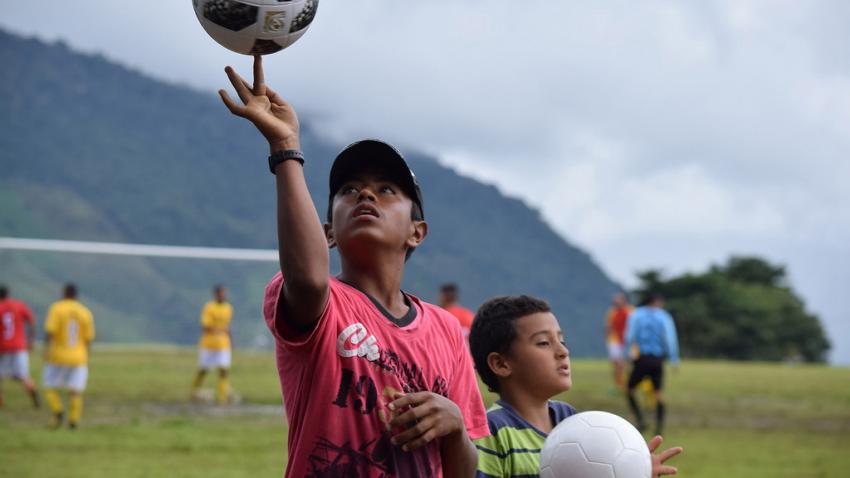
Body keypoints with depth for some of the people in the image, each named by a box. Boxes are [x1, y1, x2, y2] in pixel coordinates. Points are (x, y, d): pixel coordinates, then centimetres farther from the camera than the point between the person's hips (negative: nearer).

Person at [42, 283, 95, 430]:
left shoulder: (56, 309, -5)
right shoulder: (85, 312, 4)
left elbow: (49, 331, -17)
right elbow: (88, 339, 3)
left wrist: (46, 350, -19)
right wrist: (85, 358, 13)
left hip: (58, 357, -2)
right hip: (78, 358, 2)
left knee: (50, 388, 10)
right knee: (75, 391, 4)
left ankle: (57, 411, -12)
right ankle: (74, 419, -12)